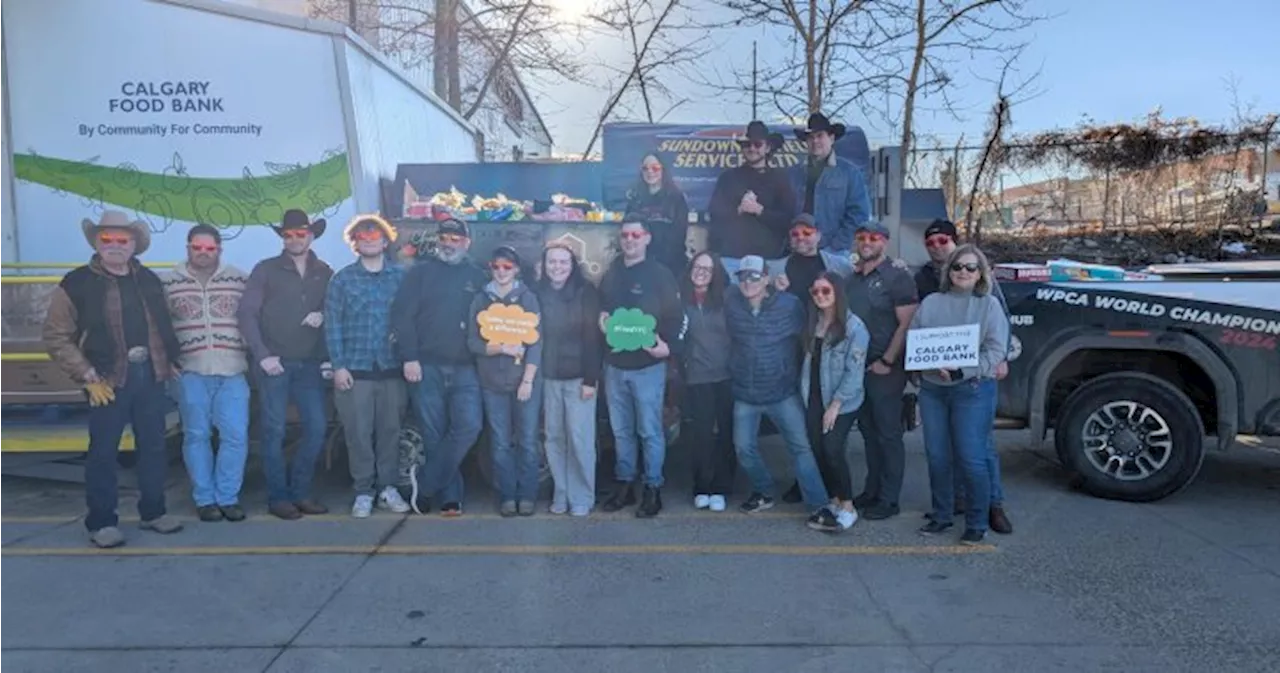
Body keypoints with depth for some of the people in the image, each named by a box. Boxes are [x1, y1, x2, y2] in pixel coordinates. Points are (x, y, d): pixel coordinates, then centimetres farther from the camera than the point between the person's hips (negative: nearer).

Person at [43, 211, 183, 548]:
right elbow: (55, 336, -4)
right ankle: (101, 522, 15)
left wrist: (170, 360, 7)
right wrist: (88, 376, -10)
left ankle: (153, 511, 24)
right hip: (109, 379, -4)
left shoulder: (149, 279, 10)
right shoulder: (77, 282, -4)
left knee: (154, 446, 11)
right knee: (103, 451, 3)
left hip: (150, 374, 4)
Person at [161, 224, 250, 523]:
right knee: (196, 436, 6)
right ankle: (205, 499, 16)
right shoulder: (168, 282, 6)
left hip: (232, 371, 0)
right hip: (190, 372, 0)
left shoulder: (240, 280, 6)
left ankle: (228, 497, 12)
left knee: (236, 436, -2)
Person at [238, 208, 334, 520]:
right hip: (275, 362, -3)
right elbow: (246, 314, -3)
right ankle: (278, 497, 10)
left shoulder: (324, 273, 10)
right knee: (274, 431, 0)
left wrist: (323, 316, -11)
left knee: (317, 427, 1)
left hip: (310, 364, 3)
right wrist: (262, 355, -10)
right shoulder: (265, 270, 2)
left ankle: (300, 491, 16)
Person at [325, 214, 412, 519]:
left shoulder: (401, 276, 6)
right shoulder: (342, 279, 5)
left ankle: (388, 488, 18)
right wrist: (338, 365, -5)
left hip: (392, 368, 1)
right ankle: (363, 492, 12)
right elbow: (333, 324, 2)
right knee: (358, 434, 1)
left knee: (390, 431, 6)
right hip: (355, 370, -1)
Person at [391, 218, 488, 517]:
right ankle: (449, 497, 14)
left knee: (469, 426, -13)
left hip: (464, 369, 2)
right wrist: (409, 358, -9)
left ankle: (424, 479, 3)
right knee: (434, 434, 2)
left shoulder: (477, 276, 12)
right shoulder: (420, 272, 6)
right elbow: (401, 315, -1)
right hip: (426, 367, -1)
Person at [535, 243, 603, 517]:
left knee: (579, 438, -2)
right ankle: (560, 494, 19)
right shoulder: (538, 293, 5)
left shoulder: (586, 292, -4)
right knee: (554, 438, 7)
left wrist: (591, 379, -12)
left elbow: (593, 336, -7)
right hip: (548, 377, 3)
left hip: (578, 376, -3)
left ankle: (582, 497, 11)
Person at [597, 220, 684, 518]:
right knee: (621, 430, 13)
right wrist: (601, 320, -1)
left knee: (649, 430, 1)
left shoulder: (660, 274, -5)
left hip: (647, 365, -5)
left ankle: (653, 489, 12)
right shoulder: (611, 274, 10)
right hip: (614, 364, 5)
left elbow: (676, 316, -7)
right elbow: (600, 308, 21)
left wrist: (668, 346, -21)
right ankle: (624, 485, 24)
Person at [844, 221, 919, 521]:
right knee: (868, 431, 13)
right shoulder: (852, 277, 12)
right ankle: (872, 490, 24)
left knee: (888, 434, 1)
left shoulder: (897, 275, -9)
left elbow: (906, 324, -14)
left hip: (885, 369, -6)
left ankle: (888, 499, 9)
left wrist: (887, 362, -15)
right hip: (858, 366, 6)